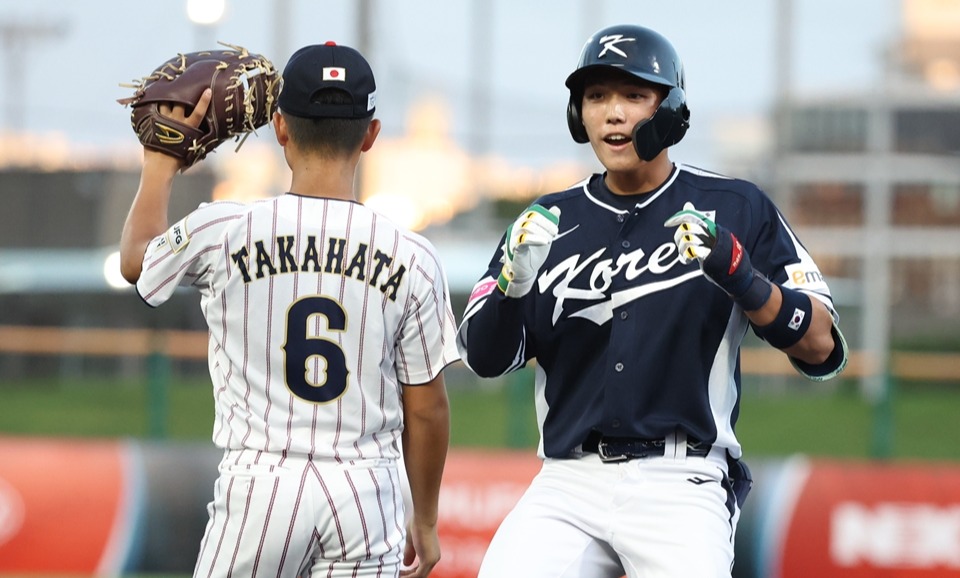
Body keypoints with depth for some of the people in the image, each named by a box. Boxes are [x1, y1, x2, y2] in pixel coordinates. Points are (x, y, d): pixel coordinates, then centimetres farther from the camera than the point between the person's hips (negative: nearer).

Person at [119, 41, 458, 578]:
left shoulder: (223, 231, -5)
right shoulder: (412, 256, -3)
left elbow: (135, 261, 19)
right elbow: (427, 408, 3)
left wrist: (162, 163, 32)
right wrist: (425, 521, 15)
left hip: (260, 487, -1)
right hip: (367, 494, 1)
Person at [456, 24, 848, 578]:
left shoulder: (734, 209, 4)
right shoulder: (550, 222, 13)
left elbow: (821, 348, -2)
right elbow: (484, 359, 7)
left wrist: (739, 275, -18)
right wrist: (514, 280, -12)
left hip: (680, 487, -3)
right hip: (568, 485, 3)